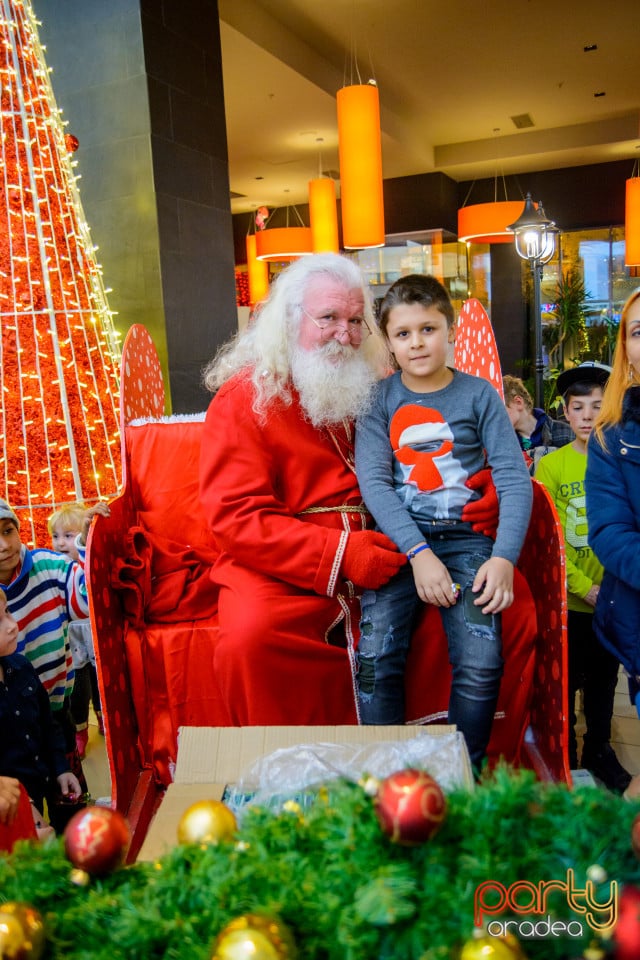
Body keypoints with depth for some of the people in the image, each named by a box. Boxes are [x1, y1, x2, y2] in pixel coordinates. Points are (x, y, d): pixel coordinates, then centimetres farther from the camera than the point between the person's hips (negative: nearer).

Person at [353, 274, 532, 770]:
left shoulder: (479, 395, 7)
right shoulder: (379, 398, 6)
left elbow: (514, 480, 1)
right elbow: (374, 481, -4)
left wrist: (504, 557, -13)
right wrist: (419, 553, -16)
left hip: (466, 537, 0)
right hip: (398, 539, 0)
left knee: (481, 664, -19)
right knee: (376, 658, -20)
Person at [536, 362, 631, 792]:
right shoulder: (552, 466, -7)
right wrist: (583, 587, -17)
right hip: (568, 600, -2)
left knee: (604, 680, 18)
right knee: (565, 684, 12)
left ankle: (599, 750, 40)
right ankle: (564, 759, 33)